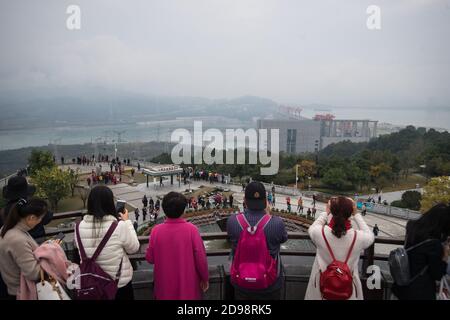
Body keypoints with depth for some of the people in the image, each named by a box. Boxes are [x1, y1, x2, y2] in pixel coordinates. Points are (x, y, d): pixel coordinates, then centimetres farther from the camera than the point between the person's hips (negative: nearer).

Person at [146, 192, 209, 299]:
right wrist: (205, 278, 1)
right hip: (188, 283, -1)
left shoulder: (156, 230, -14)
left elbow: (149, 258, -4)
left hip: (165, 285, 2)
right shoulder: (191, 229, -18)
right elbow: (201, 257, -14)